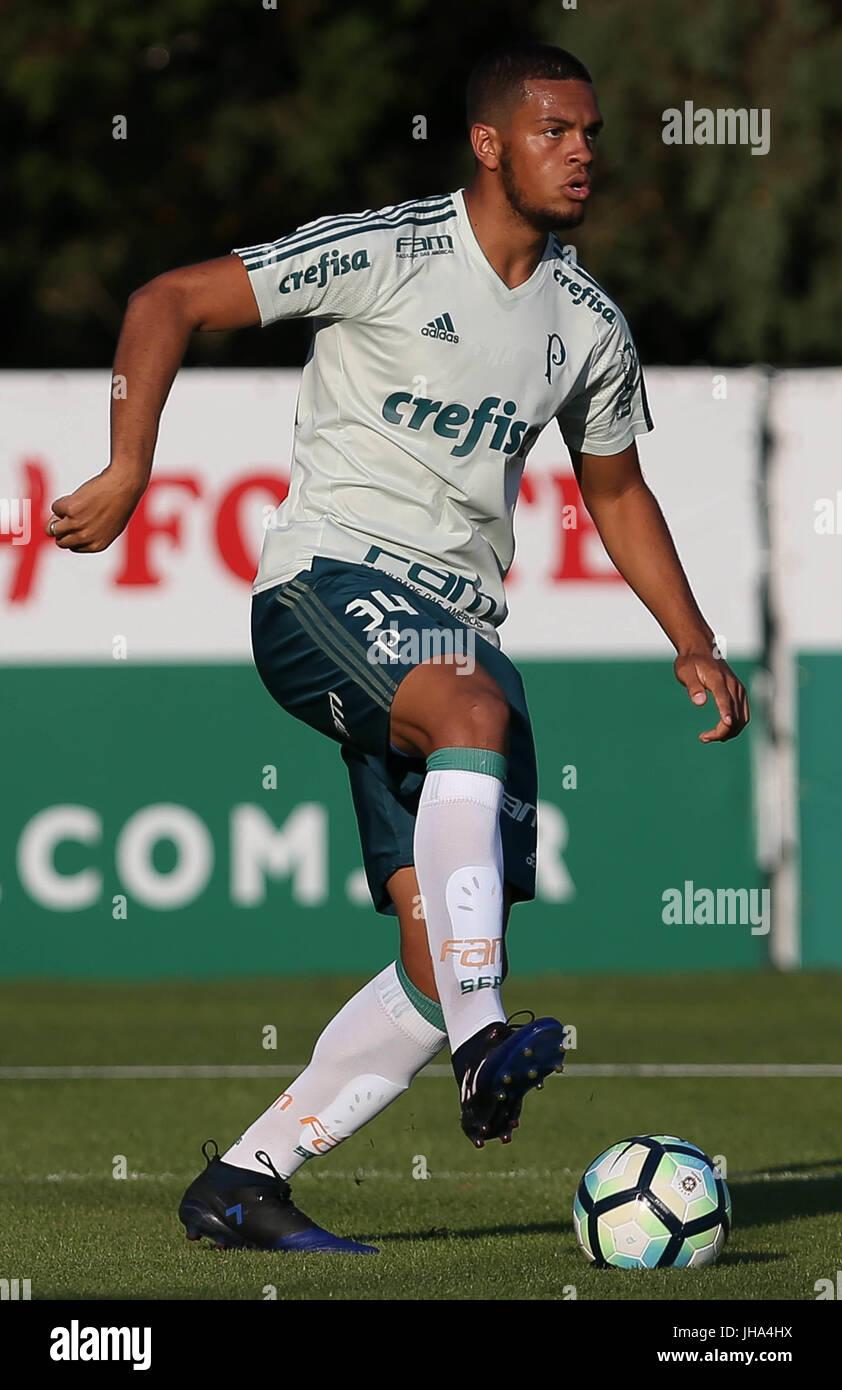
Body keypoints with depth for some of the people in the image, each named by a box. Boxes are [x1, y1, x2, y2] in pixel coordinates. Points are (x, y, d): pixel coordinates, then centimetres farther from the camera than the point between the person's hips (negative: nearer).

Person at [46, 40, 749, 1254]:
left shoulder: (589, 325, 12)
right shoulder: (385, 253, -6)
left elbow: (615, 490, 27)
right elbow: (170, 302, -6)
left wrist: (695, 645, 20)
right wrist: (128, 474, -15)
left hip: (455, 632, 6)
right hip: (331, 582, -6)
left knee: (450, 960, -6)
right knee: (475, 712, -39)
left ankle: (242, 1186, 3)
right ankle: (483, 1042, -45)